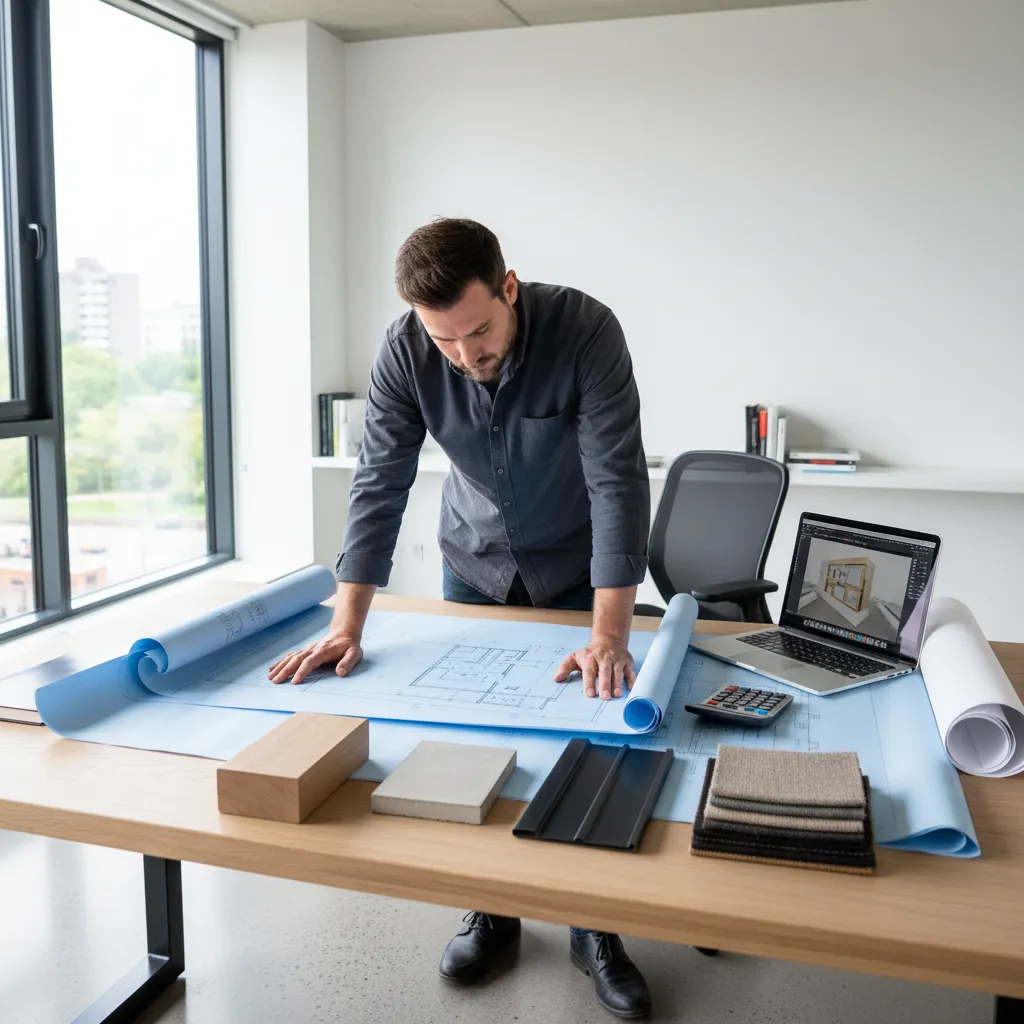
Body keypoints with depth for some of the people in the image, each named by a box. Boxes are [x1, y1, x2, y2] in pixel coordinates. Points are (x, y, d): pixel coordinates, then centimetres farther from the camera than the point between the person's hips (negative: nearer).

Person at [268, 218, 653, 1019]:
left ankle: (594, 928, 21)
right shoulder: (406, 352, -21)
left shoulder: (586, 331, -29)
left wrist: (609, 636, -38)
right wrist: (347, 627, -27)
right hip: (474, 562, 2)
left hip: (578, 566, -2)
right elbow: (380, 484, -20)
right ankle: (493, 908, 27)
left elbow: (618, 480, -32)